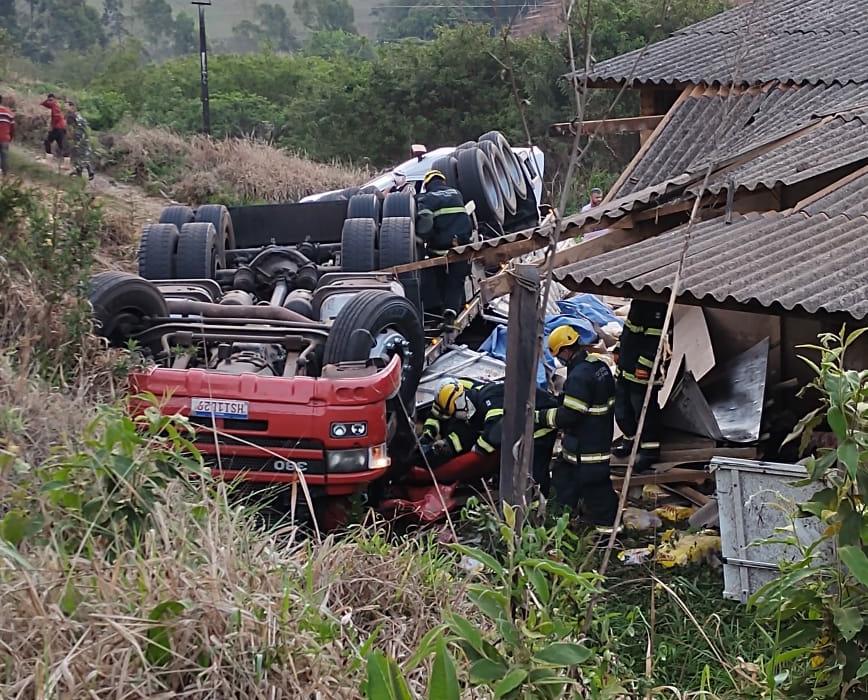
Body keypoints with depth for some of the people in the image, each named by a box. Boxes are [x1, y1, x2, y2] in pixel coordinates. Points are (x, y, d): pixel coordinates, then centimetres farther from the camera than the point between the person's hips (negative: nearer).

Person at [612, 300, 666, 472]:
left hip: (643, 373, -10)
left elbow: (657, 339, -25)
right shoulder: (638, 302, 9)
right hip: (626, 368, 10)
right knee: (621, 407, 20)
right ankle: (631, 439, 38)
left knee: (645, 411, 0)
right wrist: (619, 350, 23)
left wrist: (645, 365, -26)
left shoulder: (658, 306, -21)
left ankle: (650, 449, 14)